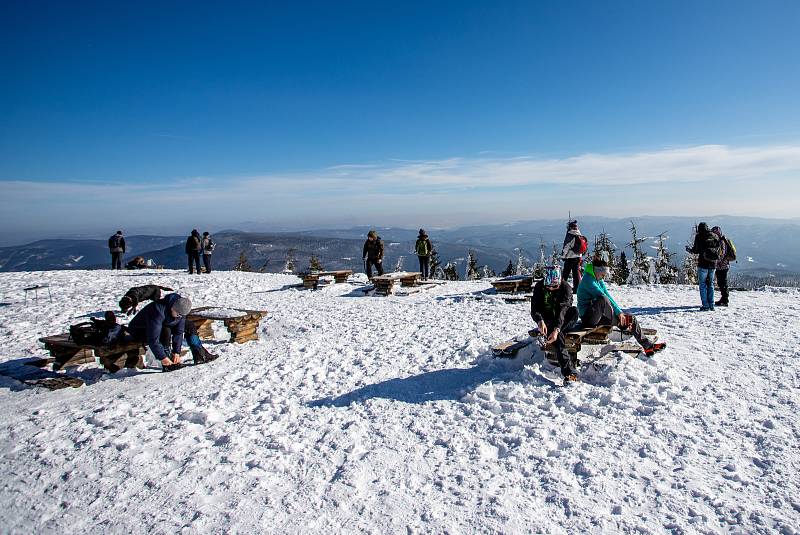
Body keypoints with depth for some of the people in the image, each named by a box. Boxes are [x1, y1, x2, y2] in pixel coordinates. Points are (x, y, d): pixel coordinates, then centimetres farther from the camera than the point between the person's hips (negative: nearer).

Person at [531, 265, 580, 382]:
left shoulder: (565, 287, -15)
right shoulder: (539, 287, -10)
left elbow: (563, 309, -28)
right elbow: (534, 310, -16)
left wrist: (556, 329, -44)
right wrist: (540, 321, -39)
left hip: (562, 319, 1)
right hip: (547, 320, -1)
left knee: (574, 311, -33)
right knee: (559, 337, -33)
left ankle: (546, 335, -34)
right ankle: (570, 372, -42)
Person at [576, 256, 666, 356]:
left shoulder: (599, 281, 13)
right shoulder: (588, 280, -16)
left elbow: (608, 296, 6)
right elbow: (603, 296, -21)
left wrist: (619, 312, -5)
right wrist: (618, 311, -19)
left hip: (598, 316, 9)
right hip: (588, 316, -9)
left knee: (631, 318, 5)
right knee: (602, 299, -36)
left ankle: (648, 345, 14)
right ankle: (625, 330, -22)